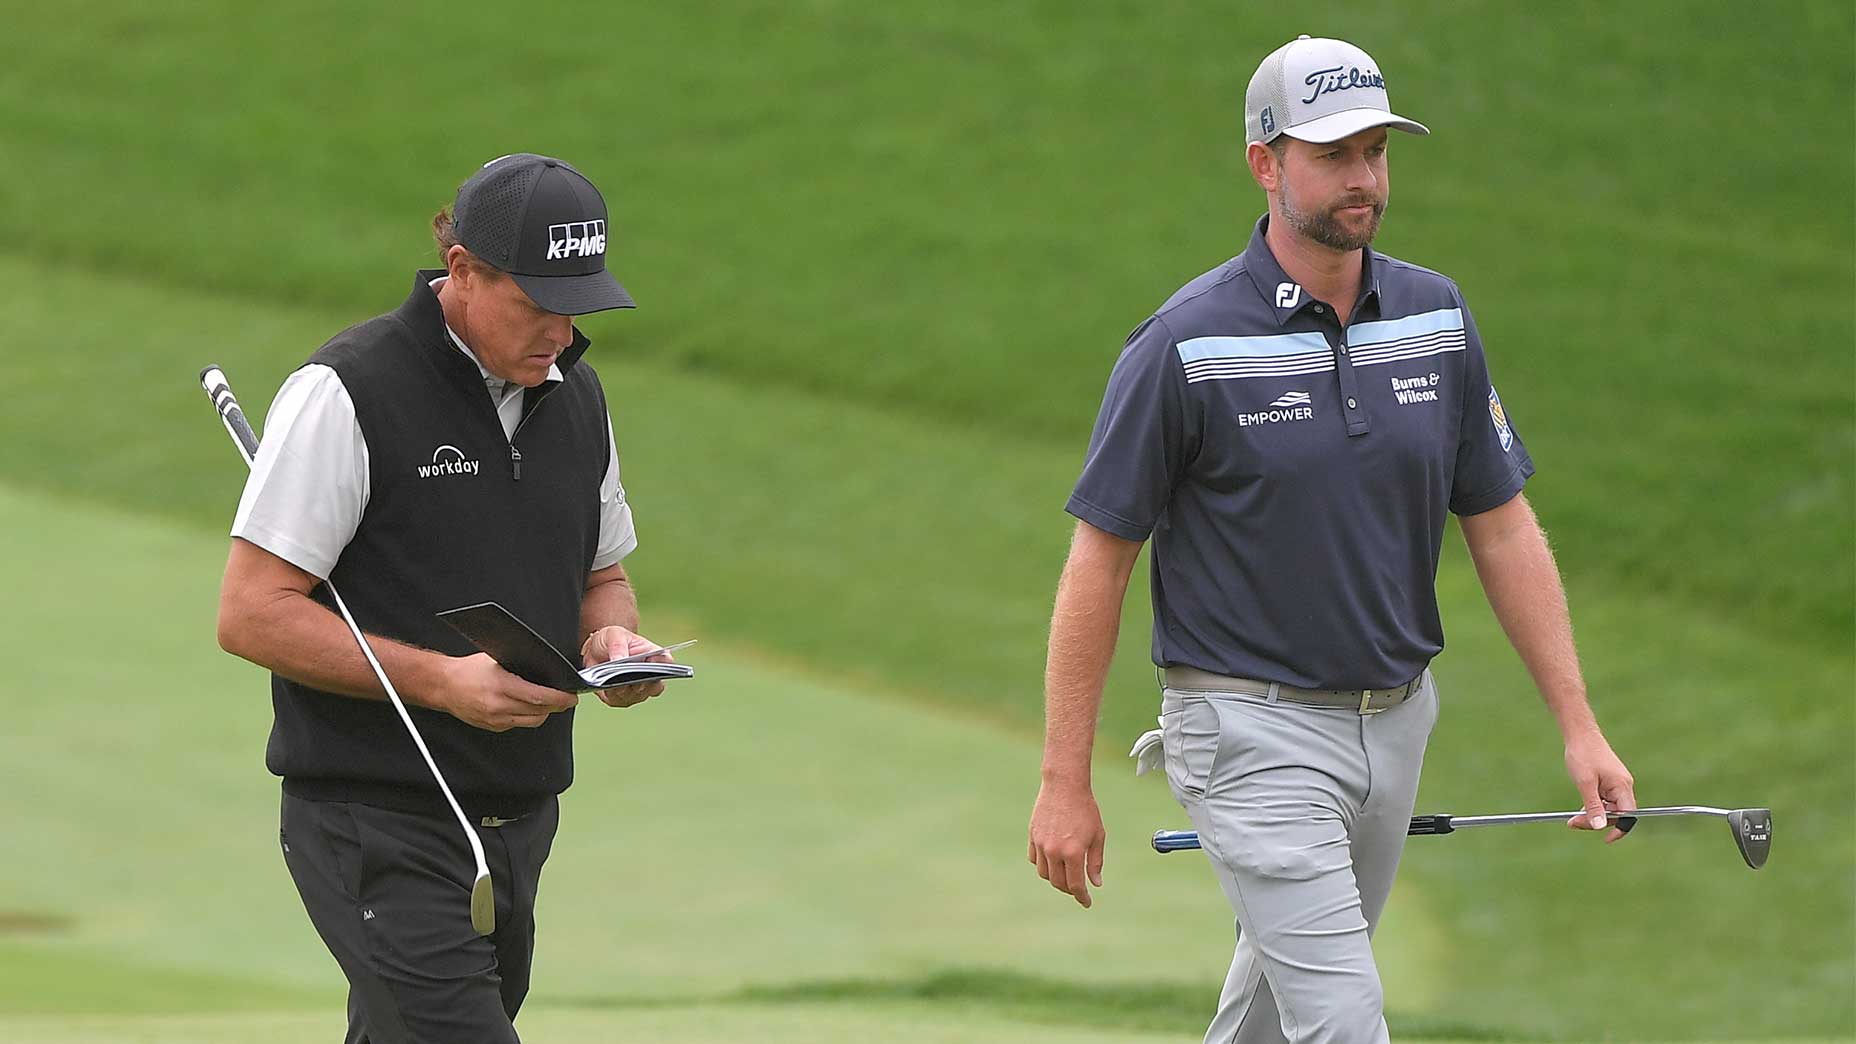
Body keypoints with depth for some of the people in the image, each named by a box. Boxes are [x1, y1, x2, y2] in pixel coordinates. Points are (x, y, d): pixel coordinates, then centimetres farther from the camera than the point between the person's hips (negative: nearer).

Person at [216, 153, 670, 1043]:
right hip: (379, 827, -7)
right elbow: (253, 615, -13)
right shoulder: (345, 393, -11)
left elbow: (603, 577, 24)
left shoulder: (574, 395, 11)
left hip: (518, 831, 7)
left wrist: (611, 640, -1)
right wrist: (441, 679, -23)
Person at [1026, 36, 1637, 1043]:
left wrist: (1579, 725, 2)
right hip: (1254, 728, -6)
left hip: (1393, 721, 6)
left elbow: (1503, 525, 8)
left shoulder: (1437, 318, 2)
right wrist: (1064, 783, -10)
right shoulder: (1186, 344, -13)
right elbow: (1100, 555, -9)